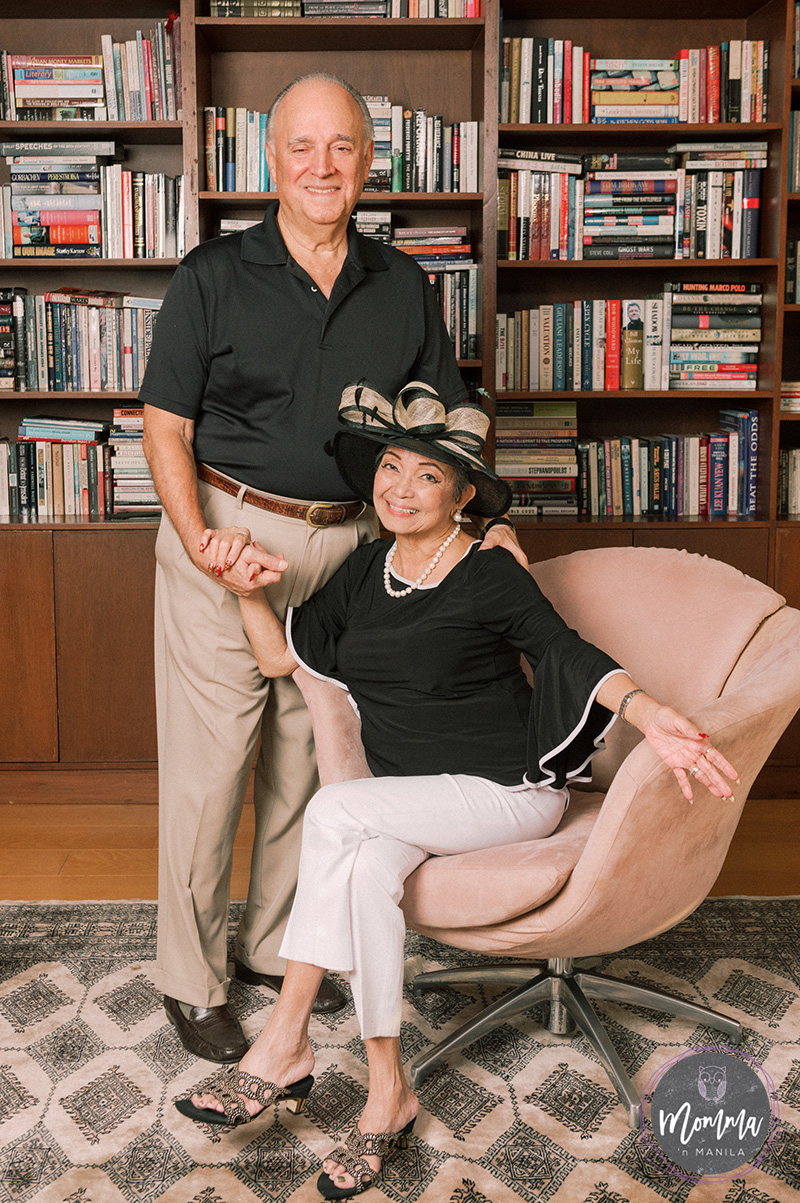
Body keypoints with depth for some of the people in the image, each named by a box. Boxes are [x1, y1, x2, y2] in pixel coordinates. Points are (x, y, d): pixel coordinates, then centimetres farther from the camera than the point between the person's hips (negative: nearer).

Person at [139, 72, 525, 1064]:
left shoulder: (402, 287, 7)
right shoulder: (214, 276, -4)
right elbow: (166, 426, -4)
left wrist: (482, 519, -3)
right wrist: (201, 544, -19)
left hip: (348, 544, 4)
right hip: (227, 540, -3)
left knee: (307, 761, 14)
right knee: (208, 767, 1)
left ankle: (273, 946, 33)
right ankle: (189, 978, 19)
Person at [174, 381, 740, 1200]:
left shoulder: (491, 575, -8)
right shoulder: (367, 571, 10)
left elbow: (570, 654, -19)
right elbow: (281, 655, 12)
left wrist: (649, 715, -38)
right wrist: (249, 592, -7)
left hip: (507, 792, -5)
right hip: (406, 800, 5)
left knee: (334, 811, -27)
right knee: (367, 867, -29)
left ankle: (283, 1047, -16)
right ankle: (387, 1093, -19)